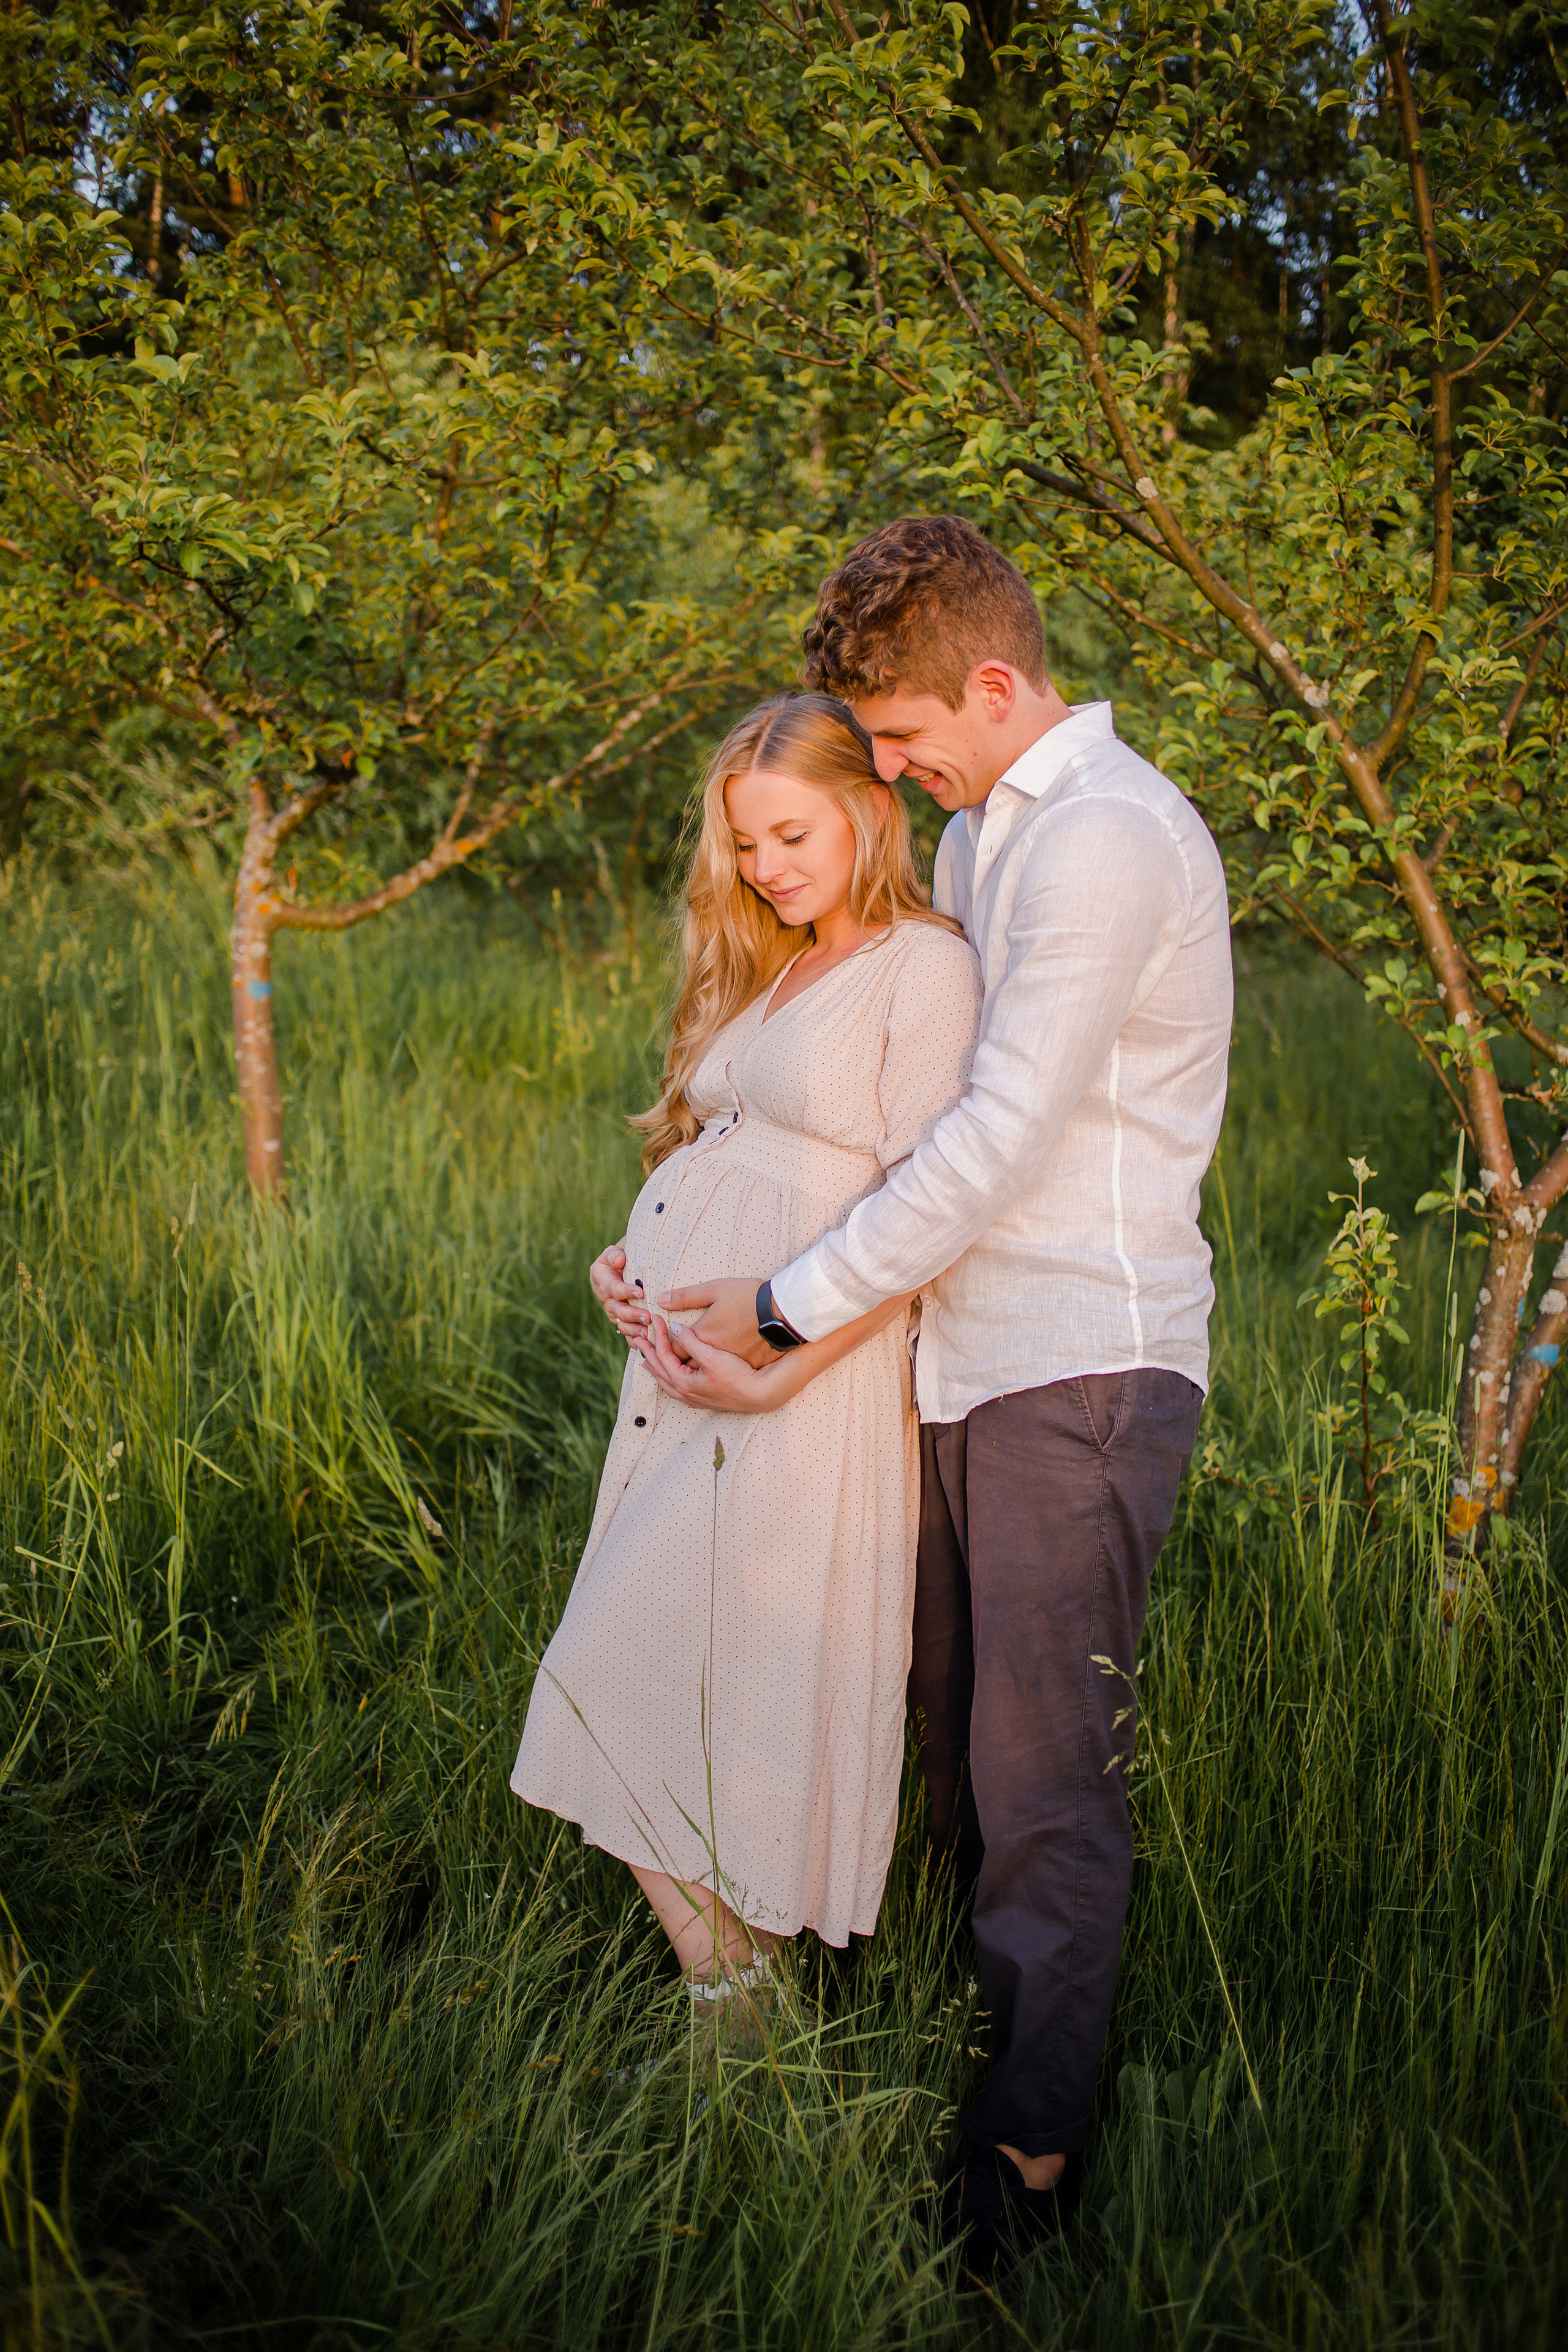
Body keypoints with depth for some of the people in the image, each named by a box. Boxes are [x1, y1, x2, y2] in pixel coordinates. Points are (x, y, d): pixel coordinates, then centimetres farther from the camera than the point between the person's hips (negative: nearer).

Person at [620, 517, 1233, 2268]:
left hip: (1082, 1367, -9)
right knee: (948, 1724, 15)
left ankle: (1034, 2144, 12)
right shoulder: (977, 832, 17)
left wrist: (785, 1314, -16)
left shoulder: (1104, 837, -15)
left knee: (1042, 1767, -1)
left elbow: (1000, 1137, -21)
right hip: (967, 1353, 9)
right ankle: (990, 2000, 31)